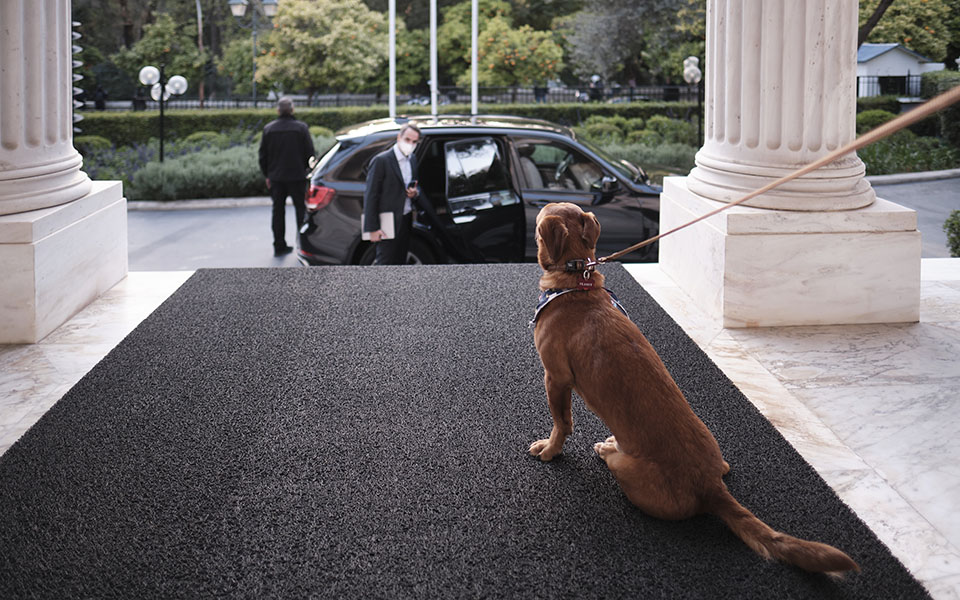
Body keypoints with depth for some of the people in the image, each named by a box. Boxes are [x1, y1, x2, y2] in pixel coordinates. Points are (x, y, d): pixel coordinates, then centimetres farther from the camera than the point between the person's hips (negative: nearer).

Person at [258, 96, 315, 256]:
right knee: (301, 209, 7)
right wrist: (307, 171, 9)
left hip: (276, 177, 2)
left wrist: (267, 175, 14)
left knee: (278, 211, 9)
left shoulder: (268, 129, 1)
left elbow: (263, 156, 5)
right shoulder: (301, 128, -7)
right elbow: (310, 153, -5)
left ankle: (279, 246, 11)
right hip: (297, 176, -2)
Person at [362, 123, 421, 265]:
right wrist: (373, 228, -17)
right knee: (385, 264, -6)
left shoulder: (412, 159, 11)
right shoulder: (381, 160, -11)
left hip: (406, 221, 7)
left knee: (399, 264, 11)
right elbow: (370, 196, -12)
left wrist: (415, 192, -2)